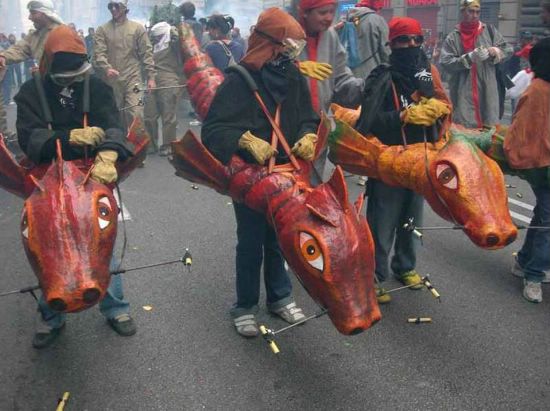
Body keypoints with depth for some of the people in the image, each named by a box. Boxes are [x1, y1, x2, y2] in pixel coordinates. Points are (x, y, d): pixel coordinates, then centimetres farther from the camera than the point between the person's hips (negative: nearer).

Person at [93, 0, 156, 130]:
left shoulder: (137, 28, 5)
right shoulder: (102, 30, 7)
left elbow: (146, 53, 3)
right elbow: (99, 53, -3)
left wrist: (151, 77, -3)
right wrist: (106, 68, -23)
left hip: (133, 79, -2)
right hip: (111, 81, 2)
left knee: (135, 114, -11)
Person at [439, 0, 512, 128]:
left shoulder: (489, 30, 10)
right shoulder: (453, 37, 2)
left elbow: (508, 49, 12)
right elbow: (445, 63, -6)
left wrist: (496, 51, -9)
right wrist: (469, 57, -17)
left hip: (488, 91, 2)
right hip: (463, 93, -2)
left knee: (490, 127, 3)